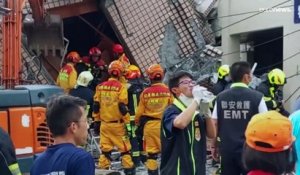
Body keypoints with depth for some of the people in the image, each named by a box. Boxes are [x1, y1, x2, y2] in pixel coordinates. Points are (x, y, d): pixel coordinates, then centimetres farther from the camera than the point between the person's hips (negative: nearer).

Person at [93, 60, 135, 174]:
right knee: (125, 149, 5)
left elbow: (96, 106, 6)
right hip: (117, 124, -4)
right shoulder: (120, 87, -11)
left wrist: (97, 120, 15)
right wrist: (127, 122, -6)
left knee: (105, 149, 11)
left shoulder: (100, 87, 3)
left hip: (104, 123, 4)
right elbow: (122, 107, -13)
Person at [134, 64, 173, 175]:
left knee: (151, 153, 8)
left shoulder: (145, 92, -4)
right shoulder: (168, 91, -8)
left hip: (149, 125, 1)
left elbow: (140, 111, 3)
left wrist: (138, 123, 19)